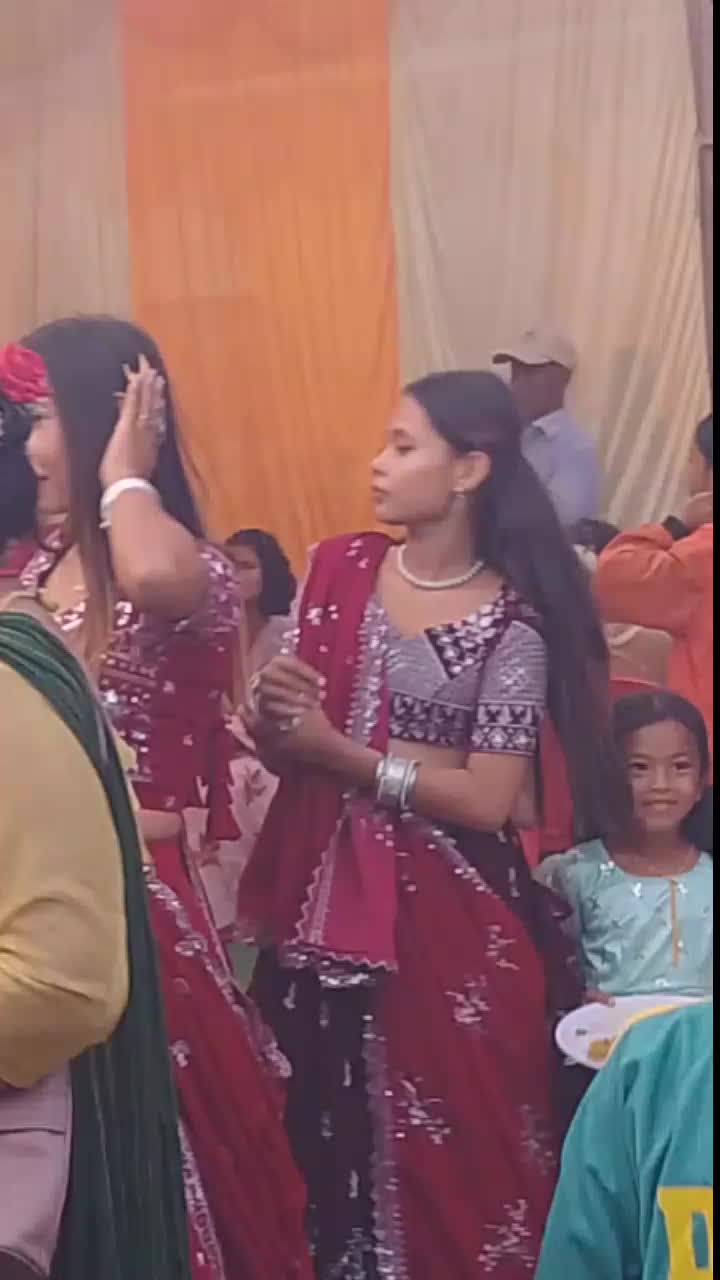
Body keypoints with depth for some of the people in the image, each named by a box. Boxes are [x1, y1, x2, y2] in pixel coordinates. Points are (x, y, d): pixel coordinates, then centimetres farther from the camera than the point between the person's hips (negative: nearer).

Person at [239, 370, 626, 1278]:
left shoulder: (512, 622, -9)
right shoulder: (340, 570, 5)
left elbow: (487, 799, -13)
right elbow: (283, 744, 9)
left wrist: (342, 754, -13)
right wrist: (269, 711, -13)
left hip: (447, 916, -4)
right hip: (324, 900, 4)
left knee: (454, 1153, 5)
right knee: (325, 1131, 13)